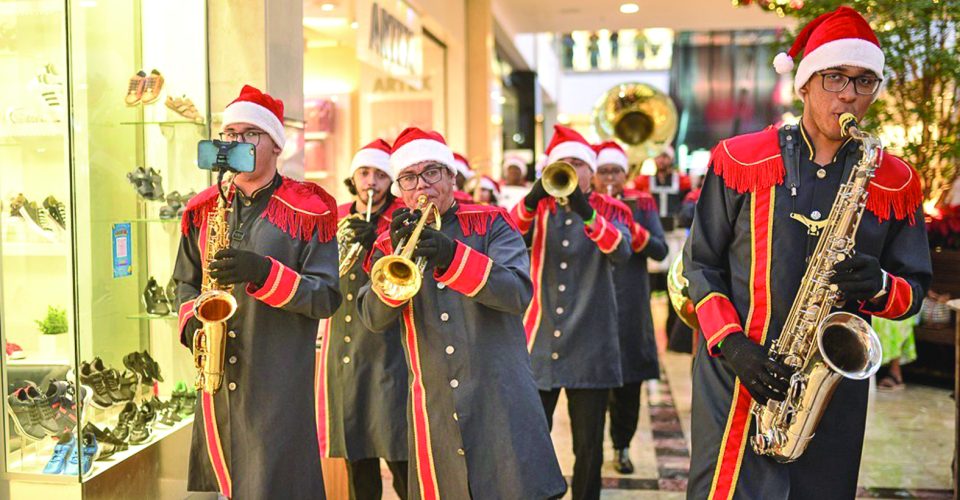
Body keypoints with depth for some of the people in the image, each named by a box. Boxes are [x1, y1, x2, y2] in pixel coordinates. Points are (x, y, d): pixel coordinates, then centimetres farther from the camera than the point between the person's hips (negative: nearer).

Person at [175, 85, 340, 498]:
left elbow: (326, 297, -8)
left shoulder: (307, 212, -4)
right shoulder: (203, 210, 11)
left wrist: (264, 273, -22)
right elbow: (185, 282, 21)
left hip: (281, 382, -5)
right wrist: (192, 321, 0)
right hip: (218, 379, 5)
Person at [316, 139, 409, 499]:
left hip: (388, 350, -5)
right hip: (342, 349, 5)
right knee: (355, 456, 12)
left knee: (398, 456, -8)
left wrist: (374, 246, -24)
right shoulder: (335, 219, 12)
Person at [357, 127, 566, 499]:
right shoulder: (390, 243, 9)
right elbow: (374, 319, -4)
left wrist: (452, 256, -26)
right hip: (433, 411, 2)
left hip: (501, 402, -2)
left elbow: (518, 294, -13)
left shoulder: (491, 224, 3)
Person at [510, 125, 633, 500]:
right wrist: (532, 201, -28)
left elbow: (621, 252, -16)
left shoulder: (611, 210, 5)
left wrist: (586, 213, -32)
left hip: (590, 344, -1)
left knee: (589, 445, 6)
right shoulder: (539, 207, 9)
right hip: (540, 340, 1)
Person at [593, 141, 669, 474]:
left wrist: (631, 229, -19)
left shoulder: (642, 205, 5)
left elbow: (661, 250, -4)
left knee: (629, 383, 7)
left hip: (630, 305, 1)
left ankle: (622, 446, 23)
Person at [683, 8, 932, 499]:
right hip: (735, 379, -2)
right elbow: (701, 261, 1)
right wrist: (731, 343, -12)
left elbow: (915, 287, 9)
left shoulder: (895, 181, 5)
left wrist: (879, 286, -15)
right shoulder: (742, 160, -1)